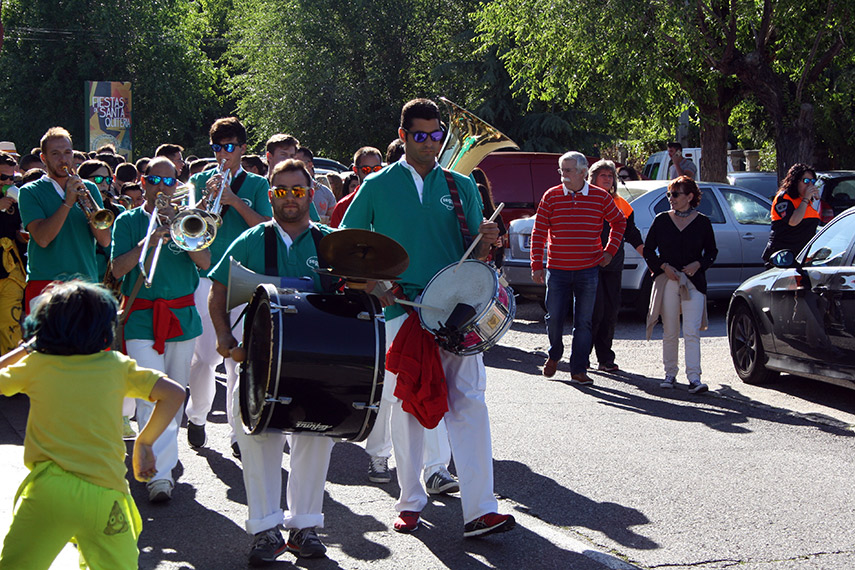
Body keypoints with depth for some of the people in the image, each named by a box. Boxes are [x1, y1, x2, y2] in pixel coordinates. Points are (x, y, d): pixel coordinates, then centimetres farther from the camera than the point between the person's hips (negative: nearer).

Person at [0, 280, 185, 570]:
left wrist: (23, 349, 25)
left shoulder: (34, 365, 5)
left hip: (48, 491, -1)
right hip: (105, 495, 1)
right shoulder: (116, 365, 7)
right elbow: (174, 394, 6)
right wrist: (144, 442, 15)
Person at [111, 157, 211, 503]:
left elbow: (205, 262, -2)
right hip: (142, 319, -3)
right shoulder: (128, 222, 7)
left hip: (182, 317, 3)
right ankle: (160, 473, -18)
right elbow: (118, 269, -5)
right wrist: (147, 242, -18)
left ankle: (167, 453, 30)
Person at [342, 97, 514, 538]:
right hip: (401, 307, 0)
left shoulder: (461, 186, 10)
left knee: (468, 403, -7)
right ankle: (410, 502, 19)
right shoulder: (378, 186, 6)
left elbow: (475, 252, 12)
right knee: (406, 406, 6)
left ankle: (479, 510, -8)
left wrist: (486, 240, -11)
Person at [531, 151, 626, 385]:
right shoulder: (551, 196, 0)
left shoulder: (600, 197, 2)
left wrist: (610, 251, 8)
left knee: (584, 322, 2)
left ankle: (578, 370, 9)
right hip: (557, 269, 0)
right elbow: (539, 232, 1)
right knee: (554, 318, 3)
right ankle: (554, 355, 31)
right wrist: (536, 266, -4)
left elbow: (619, 221, 16)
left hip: (588, 270, 0)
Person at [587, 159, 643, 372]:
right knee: (595, 310, -11)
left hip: (613, 266, 5)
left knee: (611, 312, 4)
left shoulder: (621, 205, 14)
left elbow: (633, 236, 18)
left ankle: (605, 359, 11)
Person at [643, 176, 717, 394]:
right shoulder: (661, 220, 6)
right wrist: (663, 266, -7)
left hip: (694, 283, -1)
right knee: (670, 332, 5)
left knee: (692, 332, -9)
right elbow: (648, 250, 9)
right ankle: (670, 373, 17)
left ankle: (694, 378, -11)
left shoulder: (702, 222, 4)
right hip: (666, 282, 1)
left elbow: (712, 251, 12)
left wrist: (698, 265, -7)